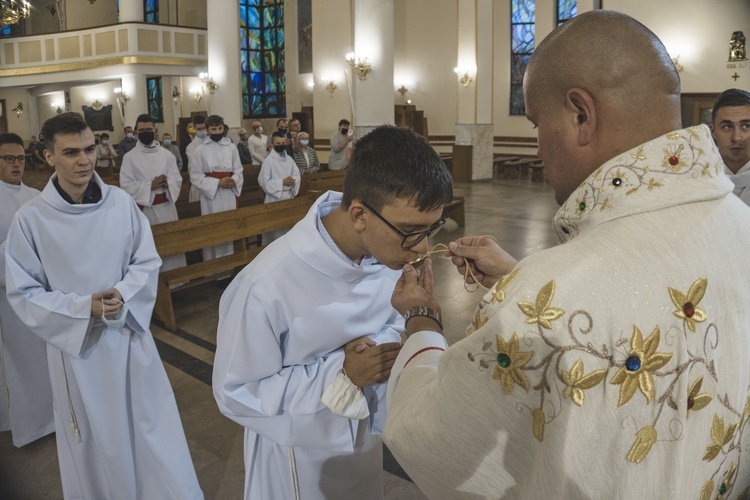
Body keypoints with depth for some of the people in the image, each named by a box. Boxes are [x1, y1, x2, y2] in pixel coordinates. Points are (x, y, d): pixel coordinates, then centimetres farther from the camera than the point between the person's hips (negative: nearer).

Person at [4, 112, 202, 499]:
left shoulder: (121, 202, -8)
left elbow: (147, 262, 0)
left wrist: (122, 296, -18)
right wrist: (84, 307, -20)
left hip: (130, 334, 2)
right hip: (75, 343, -1)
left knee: (154, 434, 13)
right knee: (96, 447, 17)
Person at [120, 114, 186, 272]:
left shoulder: (167, 155, 5)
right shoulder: (130, 157, -3)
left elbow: (177, 179, 4)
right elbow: (126, 185, -9)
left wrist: (167, 183, -18)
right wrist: (150, 186, -19)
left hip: (166, 207, 3)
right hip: (144, 209, -3)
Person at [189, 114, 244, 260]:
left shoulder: (231, 148, 5)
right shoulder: (200, 150, -3)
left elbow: (238, 170, 8)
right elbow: (195, 176, -5)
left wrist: (234, 181, -14)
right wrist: (217, 183, -15)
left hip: (229, 195, 3)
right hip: (211, 195, -3)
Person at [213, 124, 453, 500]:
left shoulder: (386, 251, -17)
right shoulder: (267, 286, -34)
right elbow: (235, 393, -23)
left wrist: (380, 347, -22)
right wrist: (341, 373, -31)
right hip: (300, 455, -5)